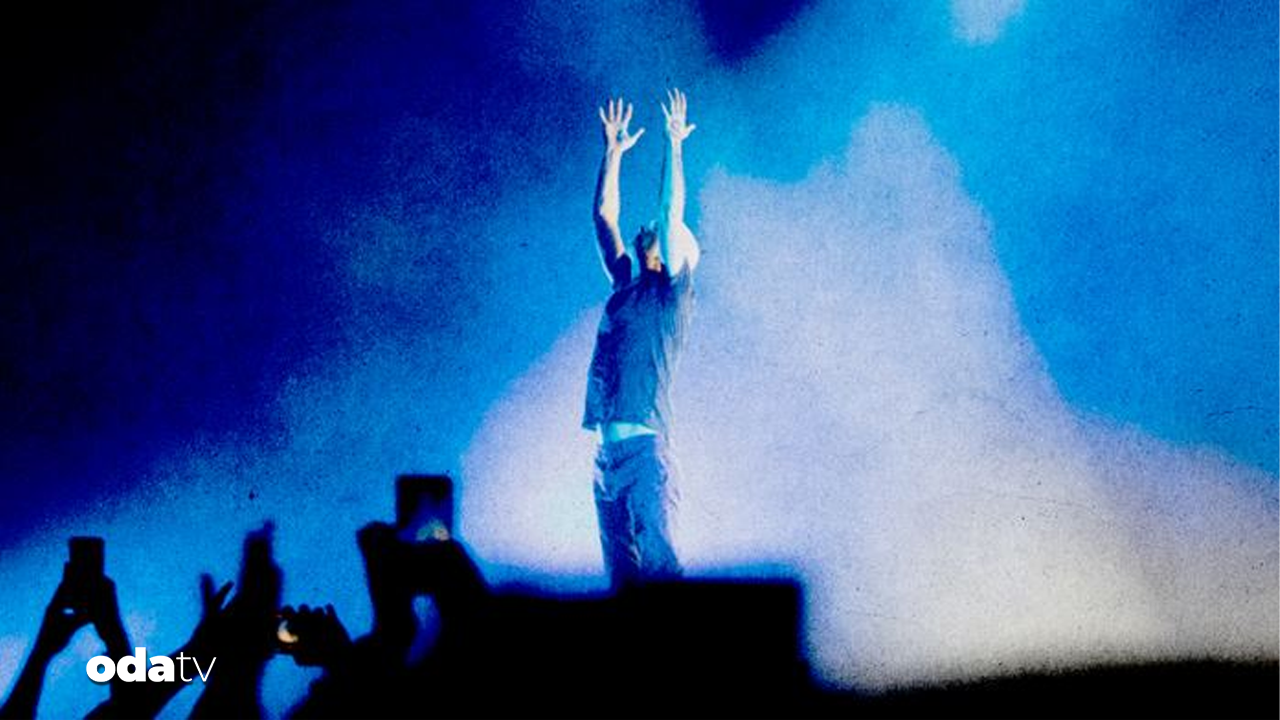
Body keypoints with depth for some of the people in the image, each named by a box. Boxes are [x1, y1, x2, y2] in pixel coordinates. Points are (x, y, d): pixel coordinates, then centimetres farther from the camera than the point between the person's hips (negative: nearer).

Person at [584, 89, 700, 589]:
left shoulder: (673, 292, 2)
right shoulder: (625, 285, 19)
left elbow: (672, 213, -6)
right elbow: (604, 215, 23)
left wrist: (673, 145, -5)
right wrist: (614, 151, 22)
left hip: (644, 443, -7)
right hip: (608, 445, 7)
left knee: (656, 557, -12)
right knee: (619, 564, 8)